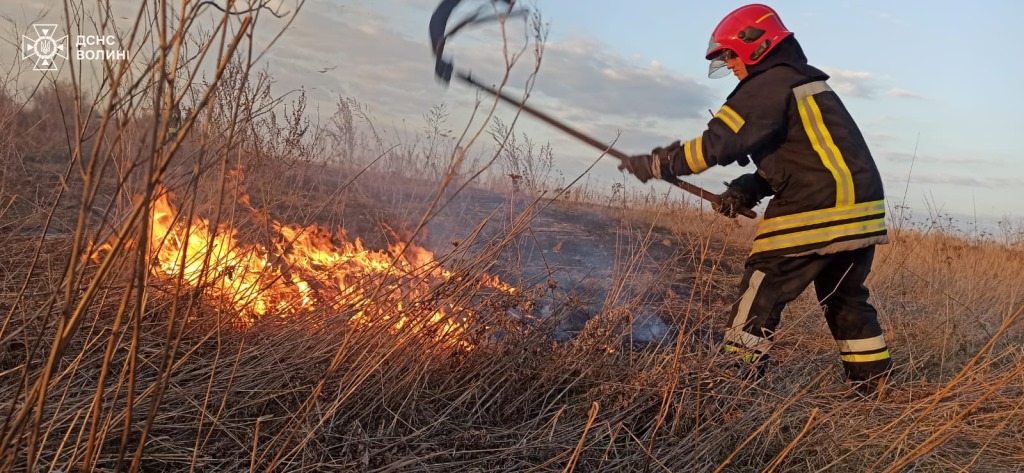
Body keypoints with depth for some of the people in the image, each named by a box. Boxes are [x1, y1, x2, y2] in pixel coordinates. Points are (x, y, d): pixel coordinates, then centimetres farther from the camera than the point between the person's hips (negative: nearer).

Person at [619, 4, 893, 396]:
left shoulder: (769, 84, -8)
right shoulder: (808, 84, 23)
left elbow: (718, 143, -16)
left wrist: (658, 165, -7)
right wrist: (746, 190, 12)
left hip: (816, 214, -10)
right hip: (861, 214, 10)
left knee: (762, 289, -2)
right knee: (846, 298, 21)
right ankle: (873, 382, 29)